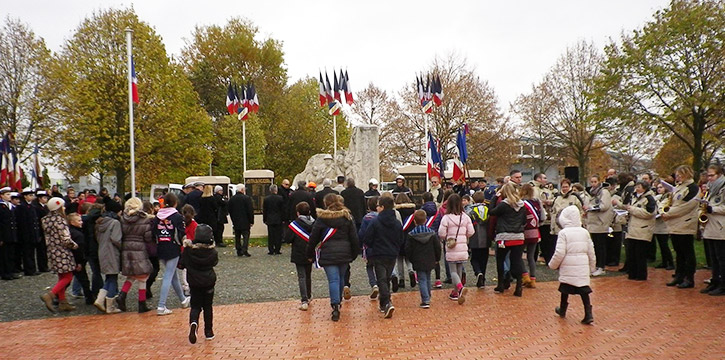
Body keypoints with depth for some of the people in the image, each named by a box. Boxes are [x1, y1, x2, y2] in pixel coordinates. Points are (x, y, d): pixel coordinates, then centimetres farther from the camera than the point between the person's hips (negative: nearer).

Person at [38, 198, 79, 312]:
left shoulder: (46, 220, 7)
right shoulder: (60, 220, -17)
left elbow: (48, 238, 15)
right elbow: (66, 239, -18)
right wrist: (75, 245, -4)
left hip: (52, 251, 8)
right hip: (62, 252, -8)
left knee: (62, 278, 15)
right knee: (67, 277, 0)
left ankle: (62, 302, 19)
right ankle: (50, 295, -14)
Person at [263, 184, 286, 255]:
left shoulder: (266, 199, -3)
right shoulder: (280, 198, -7)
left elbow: (264, 210, 2)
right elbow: (283, 209, -3)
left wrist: (264, 219, 10)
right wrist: (283, 218, 5)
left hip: (269, 220, 1)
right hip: (278, 220, -1)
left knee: (270, 236, 6)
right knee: (278, 235, 5)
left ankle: (271, 250, 6)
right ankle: (277, 250, 6)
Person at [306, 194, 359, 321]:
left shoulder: (321, 219, -2)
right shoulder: (347, 217, 4)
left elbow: (314, 238, 1)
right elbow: (354, 238, 4)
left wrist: (310, 254, 13)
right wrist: (354, 254, 12)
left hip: (328, 254, -3)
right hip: (344, 253, 3)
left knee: (333, 280, -4)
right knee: (341, 278, 18)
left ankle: (335, 307, -14)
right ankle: (338, 302, 32)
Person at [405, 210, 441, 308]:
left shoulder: (411, 235, -9)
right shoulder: (432, 233, -2)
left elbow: (408, 249, -6)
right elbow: (438, 247, 2)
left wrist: (411, 259, 8)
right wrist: (437, 259, 15)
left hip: (418, 262, -3)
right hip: (430, 261, 3)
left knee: (422, 280, 0)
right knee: (427, 279, 18)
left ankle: (425, 300, -10)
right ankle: (427, 298, 27)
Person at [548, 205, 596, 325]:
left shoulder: (563, 233, -10)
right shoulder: (585, 232, 6)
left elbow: (559, 253, -14)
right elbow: (591, 252, 11)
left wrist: (552, 264, 1)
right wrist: (592, 266, 23)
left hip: (568, 267, -3)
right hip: (583, 267, 3)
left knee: (565, 288, 14)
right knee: (583, 289, 5)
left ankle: (562, 310, 31)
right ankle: (588, 314, -5)